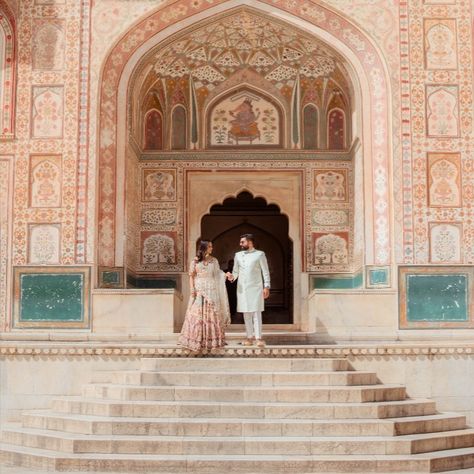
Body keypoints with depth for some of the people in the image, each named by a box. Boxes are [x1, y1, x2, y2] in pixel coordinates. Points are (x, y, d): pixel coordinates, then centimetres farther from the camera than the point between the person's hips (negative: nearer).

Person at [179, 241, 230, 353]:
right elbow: (191, 276, 3)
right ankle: (197, 338, 4)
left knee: (211, 314, -1)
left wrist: (225, 275, -10)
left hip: (211, 290, 2)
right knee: (197, 314, -3)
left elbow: (218, 275, 9)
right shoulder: (195, 261, 4)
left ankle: (212, 338, 4)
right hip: (199, 290, -2)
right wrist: (192, 289, -7)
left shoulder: (214, 261, 10)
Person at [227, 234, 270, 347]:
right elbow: (236, 271, 13)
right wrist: (232, 277, -10)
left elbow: (265, 272, 0)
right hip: (242, 288, 4)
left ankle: (258, 337, -4)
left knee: (256, 312, -6)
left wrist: (267, 287, -7)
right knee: (246, 313, 5)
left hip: (255, 288, -4)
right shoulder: (238, 255, 11)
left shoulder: (259, 254, 1)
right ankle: (250, 337, 12)